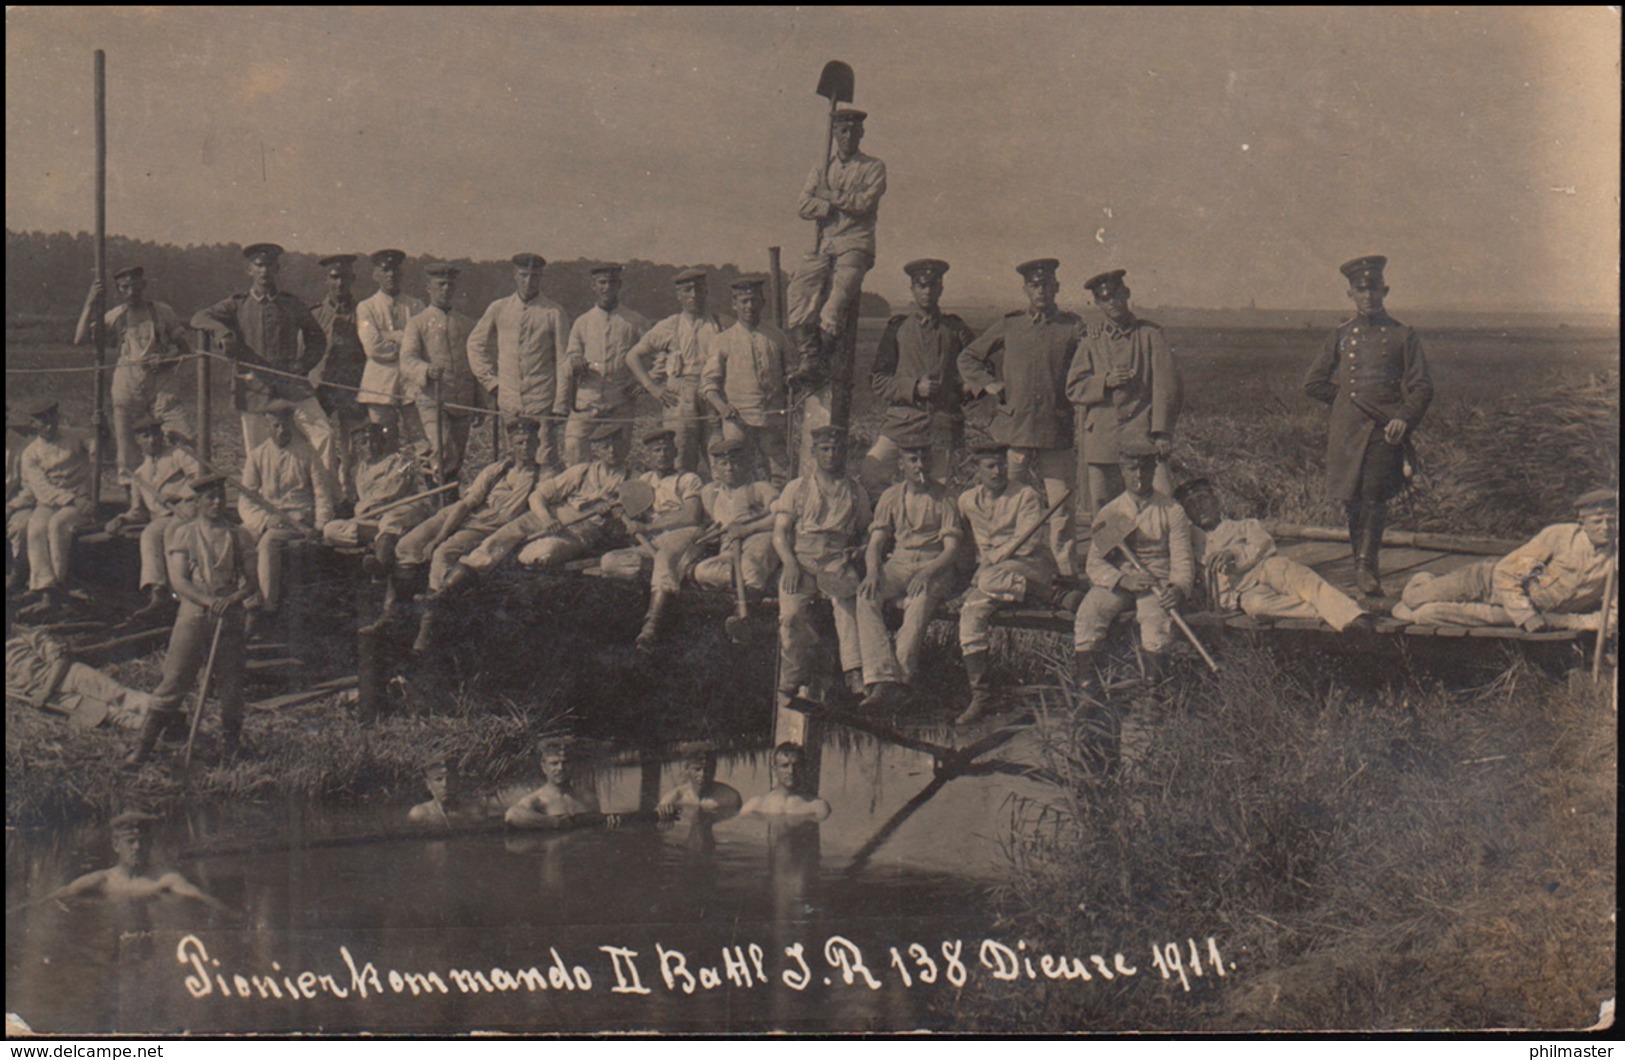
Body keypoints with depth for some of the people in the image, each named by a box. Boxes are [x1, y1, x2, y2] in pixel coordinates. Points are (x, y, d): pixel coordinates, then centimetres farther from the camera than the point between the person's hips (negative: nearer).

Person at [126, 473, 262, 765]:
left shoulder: (237, 537, 9)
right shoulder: (183, 534, 5)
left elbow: (252, 582, 5)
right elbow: (178, 580, -5)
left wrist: (232, 600, -16)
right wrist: (209, 601, -20)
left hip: (229, 618, 2)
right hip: (192, 614, -2)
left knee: (230, 685, 5)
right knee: (173, 682, -4)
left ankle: (233, 746, 21)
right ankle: (142, 747, -2)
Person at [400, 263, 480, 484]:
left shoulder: (467, 324, 17)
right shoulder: (417, 324, 5)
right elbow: (407, 360, -9)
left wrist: (480, 406, 17)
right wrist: (427, 370, -32)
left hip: (463, 402, 4)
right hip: (431, 399, -4)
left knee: (457, 460, 6)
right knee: (443, 452, -23)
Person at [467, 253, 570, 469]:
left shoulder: (553, 312, -1)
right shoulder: (498, 309, 6)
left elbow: (564, 356, 3)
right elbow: (476, 344, 17)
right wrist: (490, 381, 9)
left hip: (541, 402, -3)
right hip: (508, 401, 3)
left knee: (545, 459, -7)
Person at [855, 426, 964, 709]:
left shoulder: (943, 498, 7)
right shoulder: (891, 497, 16)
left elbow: (952, 549, -1)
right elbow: (876, 541, 10)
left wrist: (928, 572, -20)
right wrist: (873, 571, -13)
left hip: (934, 567, -3)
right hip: (898, 565, 3)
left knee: (920, 601, -37)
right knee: (866, 596, -30)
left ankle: (900, 679, -45)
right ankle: (882, 678, -44)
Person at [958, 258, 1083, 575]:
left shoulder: (1072, 326, 7)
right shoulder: (1008, 325, 9)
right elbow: (967, 358, 18)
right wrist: (988, 384, 6)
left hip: (1057, 429, -1)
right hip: (1014, 429, 1)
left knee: (1060, 507, -1)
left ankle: (1064, 570, 6)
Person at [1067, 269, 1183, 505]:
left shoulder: (1150, 335, 4)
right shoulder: (1092, 341, 11)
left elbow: (1166, 386, 0)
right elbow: (1073, 388, 8)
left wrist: (1162, 432, -8)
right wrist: (1106, 381, -10)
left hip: (1143, 435, -2)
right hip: (1102, 439, 2)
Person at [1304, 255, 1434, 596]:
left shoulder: (1402, 336, 8)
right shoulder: (1340, 336, 11)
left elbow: (1422, 387, 4)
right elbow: (1313, 384, 15)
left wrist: (1405, 417, -11)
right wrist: (1347, 397, 8)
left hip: (1385, 429, -2)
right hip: (1347, 428, 2)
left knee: (1375, 497, -10)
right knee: (1352, 499, 3)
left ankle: (1365, 566, -9)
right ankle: (1364, 563, 15)